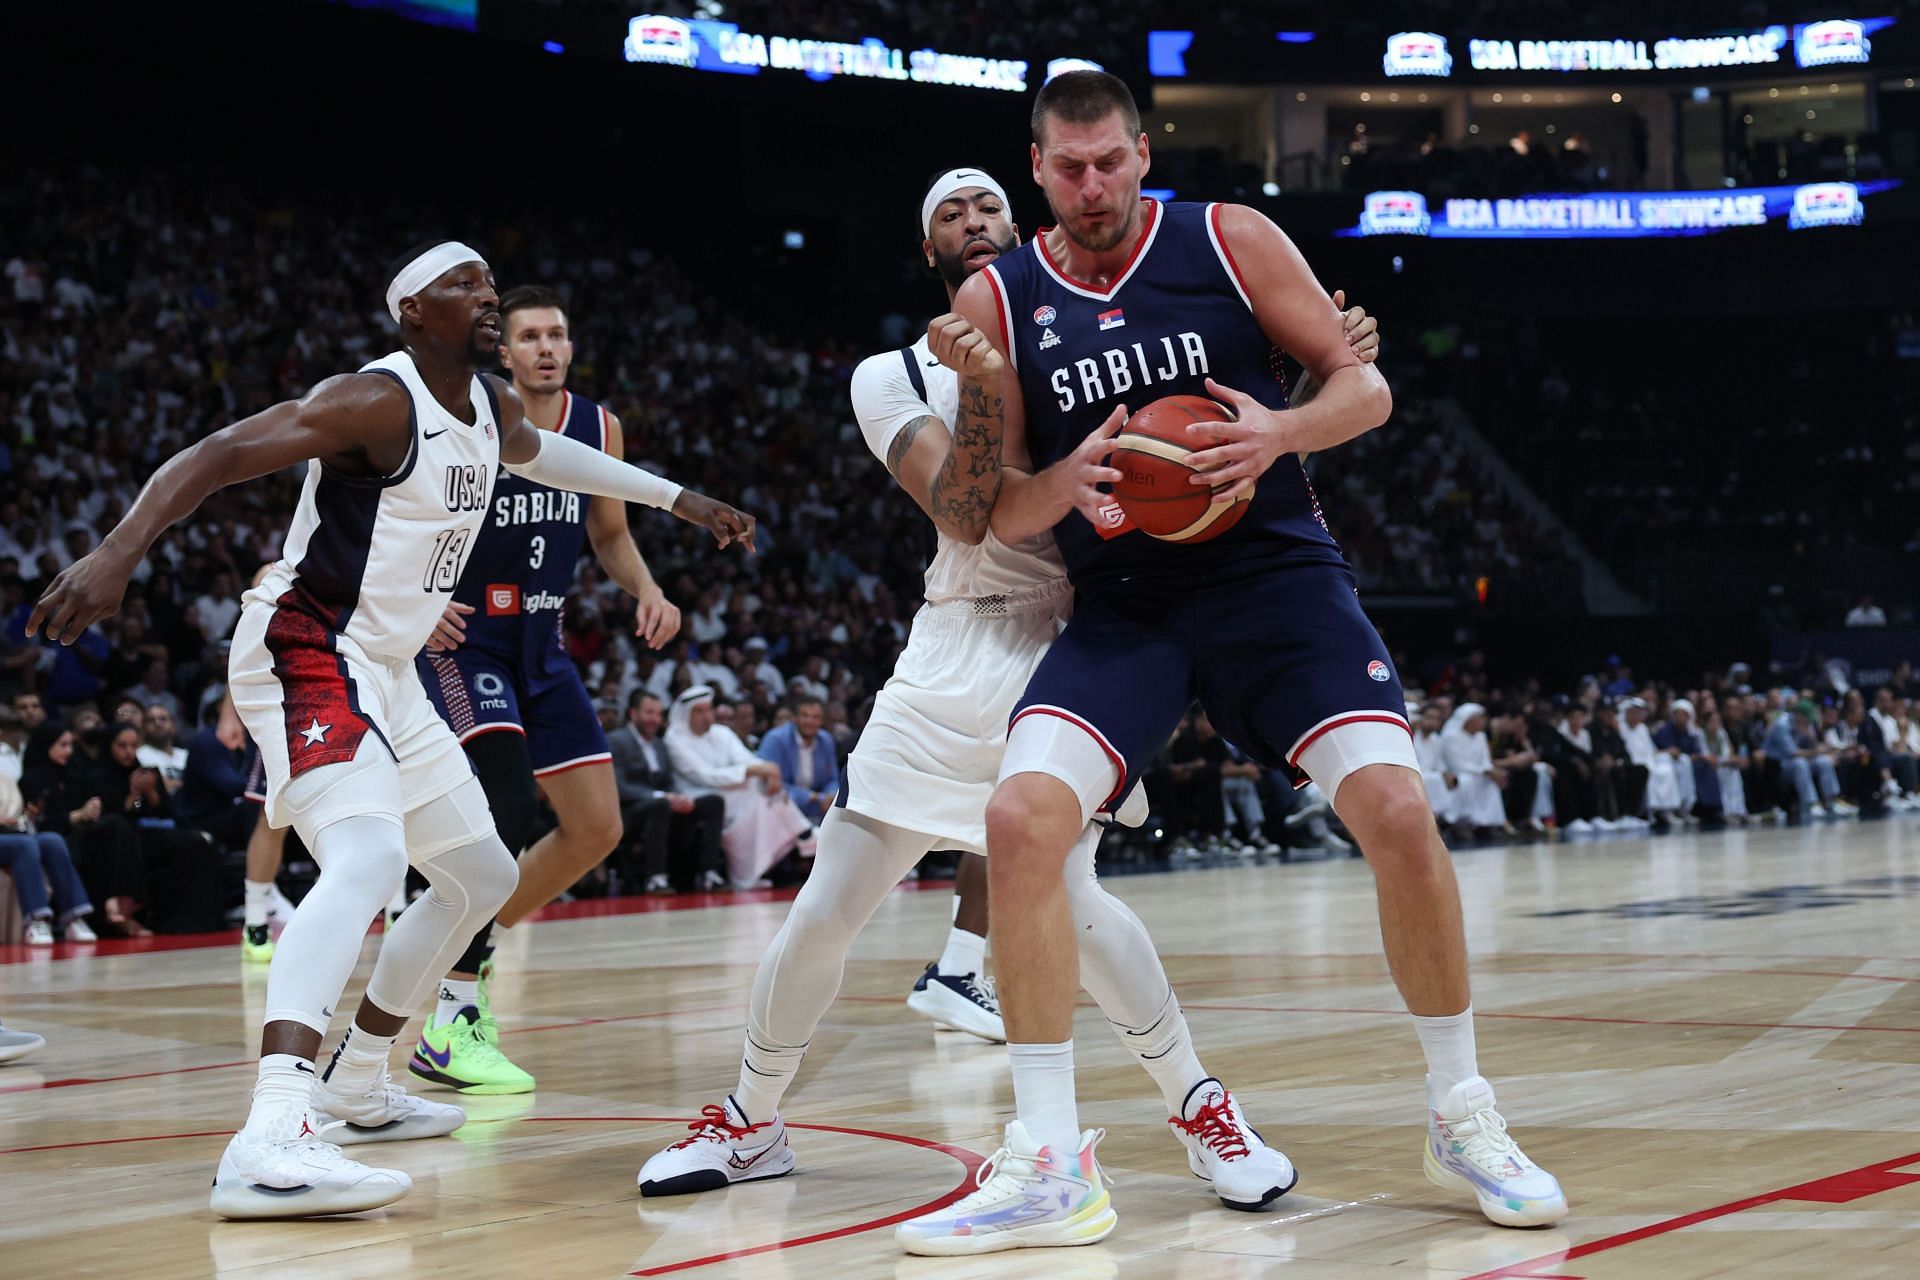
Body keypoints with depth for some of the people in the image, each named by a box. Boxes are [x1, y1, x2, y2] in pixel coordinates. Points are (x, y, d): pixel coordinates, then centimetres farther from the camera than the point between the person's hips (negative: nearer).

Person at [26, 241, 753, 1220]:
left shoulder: (490, 404, 10)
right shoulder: (377, 402, -18)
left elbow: (538, 453, 35)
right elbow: (216, 455, -28)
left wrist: (676, 497, 38)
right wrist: (118, 551, -44)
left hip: (384, 672, 10)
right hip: (306, 654, -10)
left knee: (482, 879, 19)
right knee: (369, 860, -33)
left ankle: (356, 1089, 32)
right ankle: (268, 1144, -46)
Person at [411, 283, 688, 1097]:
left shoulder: (599, 429, 3)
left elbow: (609, 534, 17)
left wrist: (647, 591, -3)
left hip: (542, 647, 7)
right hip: (462, 640, -7)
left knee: (598, 828, 5)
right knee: (510, 806, -25)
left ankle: (465, 947, 24)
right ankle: (449, 1029, -20)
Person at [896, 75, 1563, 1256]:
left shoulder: (1229, 240, -1)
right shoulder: (997, 301, 2)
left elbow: (1366, 386, 1)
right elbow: (998, 510, 5)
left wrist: (1280, 432, -19)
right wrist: (1064, 485, -18)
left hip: (1275, 571, -1)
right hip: (1122, 605, 1)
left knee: (1397, 812, -17)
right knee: (1021, 817, -21)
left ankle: (1462, 1119, 5)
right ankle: (1051, 1167, -11)